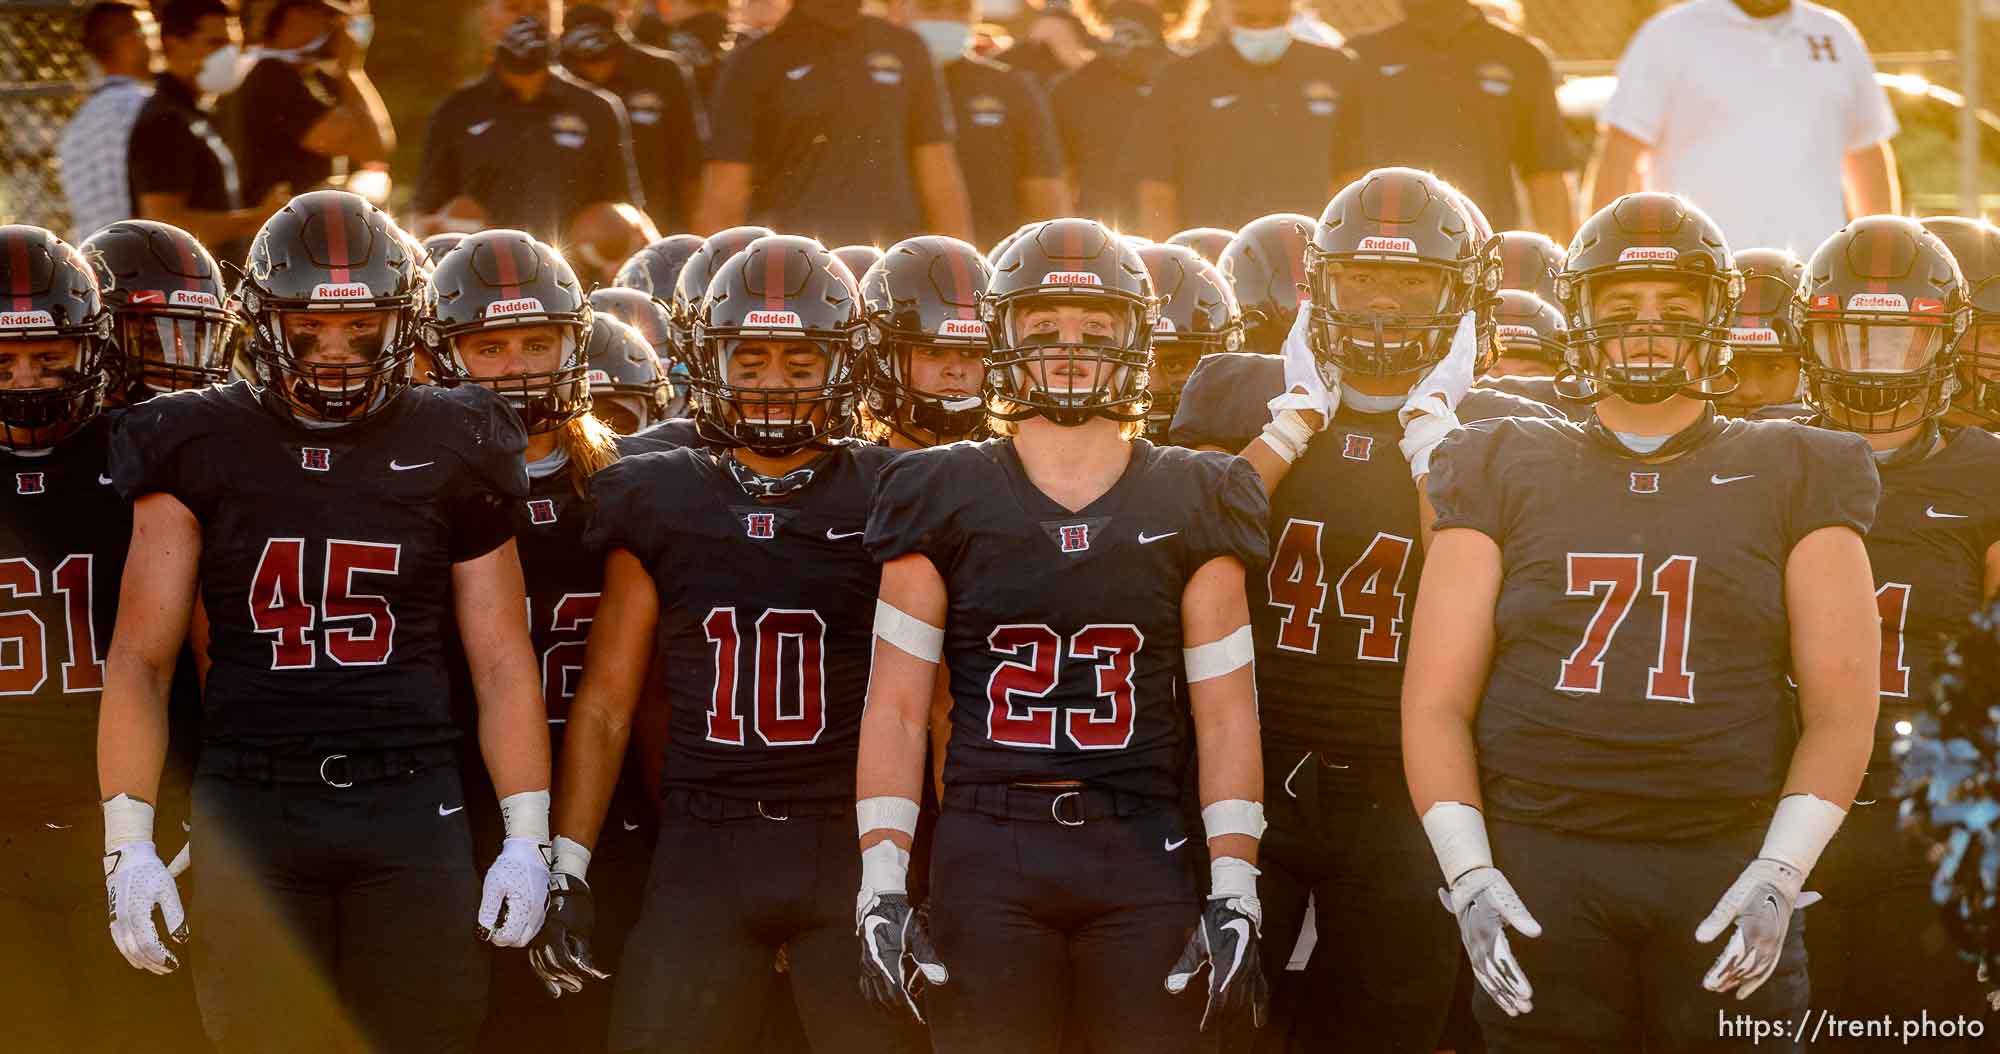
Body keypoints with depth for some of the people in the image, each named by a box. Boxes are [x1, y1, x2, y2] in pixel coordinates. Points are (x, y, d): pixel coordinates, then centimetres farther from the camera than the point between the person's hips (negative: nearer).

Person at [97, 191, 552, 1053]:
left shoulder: (448, 450, 7)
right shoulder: (201, 449, 5)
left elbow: (501, 660, 8)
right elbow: (140, 657, 3)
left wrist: (527, 840, 1)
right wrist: (127, 843, -5)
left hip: (411, 812, 1)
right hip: (251, 812, 0)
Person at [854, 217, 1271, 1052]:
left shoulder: (1190, 504, 8)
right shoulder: (947, 499, 6)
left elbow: (1226, 716, 5)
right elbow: (895, 710, 4)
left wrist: (1234, 895, -2)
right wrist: (881, 885, -3)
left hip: (1143, 857, 0)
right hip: (986, 856, 0)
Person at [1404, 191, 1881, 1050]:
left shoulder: (1795, 478, 9)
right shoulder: (1504, 473, 11)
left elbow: (1840, 707, 3)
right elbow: (1436, 700, 6)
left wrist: (1778, 877, -9)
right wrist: (1470, 878, -6)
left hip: (1727, 869, 0)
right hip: (1540, 865, 1)